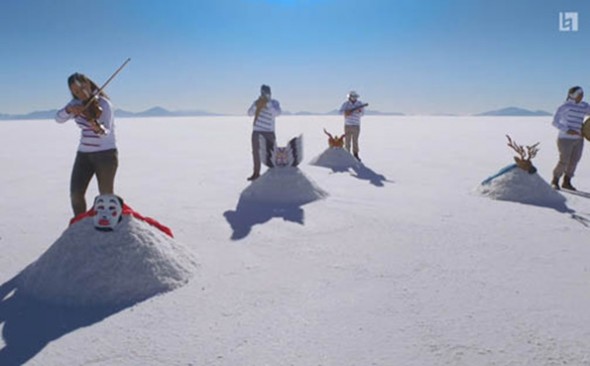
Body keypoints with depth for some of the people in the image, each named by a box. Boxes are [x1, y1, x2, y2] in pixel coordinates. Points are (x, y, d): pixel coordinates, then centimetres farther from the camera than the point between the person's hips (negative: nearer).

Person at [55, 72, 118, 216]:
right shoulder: (76, 103, 6)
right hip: (84, 154, 5)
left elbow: (106, 132, -25)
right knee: (75, 194, -2)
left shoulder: (103, 104, -13)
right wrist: (69, 109, -21)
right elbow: (58, 118, -2)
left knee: (106, 196, -3)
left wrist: (98, 128, -47)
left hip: (105, 154, -5)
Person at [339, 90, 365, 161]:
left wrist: (359, 111, -21)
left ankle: (355, 155, 10)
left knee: (355, 141, 3)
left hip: (356, 126, 1)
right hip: (347, 125, -1)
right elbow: (340, 111, -8)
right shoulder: (346, 103, -1)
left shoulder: (360, 103, 2)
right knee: (347, 141, 0)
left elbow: (362, 113, 2)